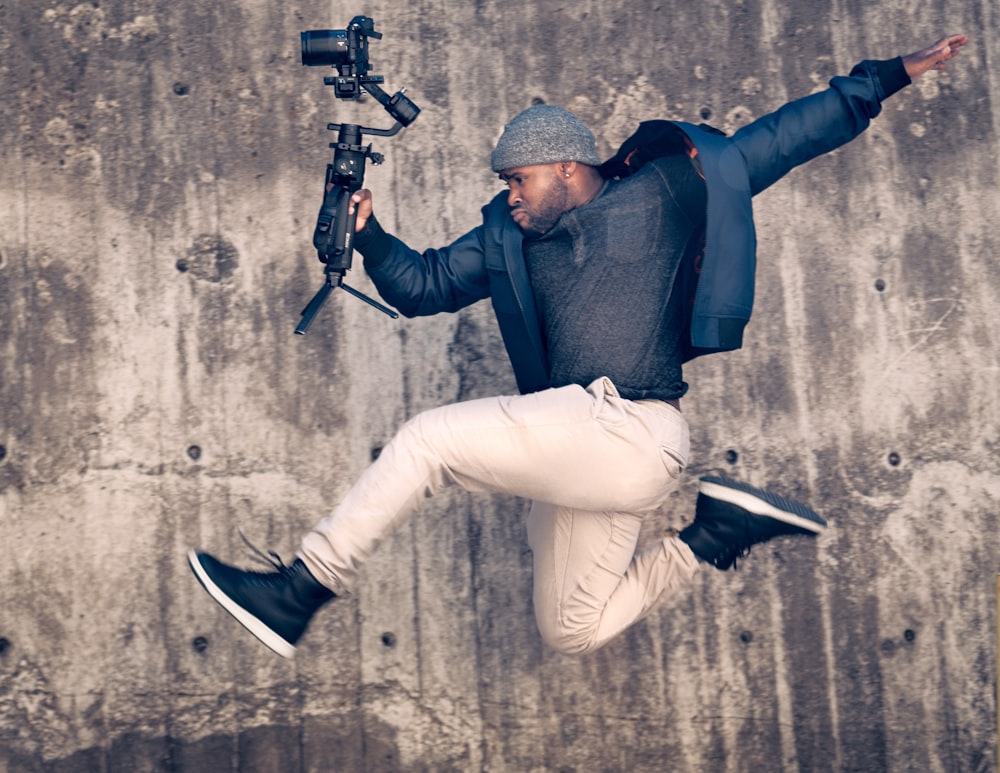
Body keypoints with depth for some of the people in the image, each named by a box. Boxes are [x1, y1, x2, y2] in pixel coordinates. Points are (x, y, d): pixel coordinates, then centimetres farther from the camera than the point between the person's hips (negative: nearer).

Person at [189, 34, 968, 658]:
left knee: (426, 437, -16)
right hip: (582, 445, 9)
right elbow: (421, 285, 19)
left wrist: (887, 76, 9)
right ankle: (718, 529, 17)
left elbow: (774, 140, 9)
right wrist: (369, 236, 0)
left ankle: (301, 591, -8)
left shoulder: (664, 192, 4)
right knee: (572, 631, 15)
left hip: (626, 432, -9)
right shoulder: (508, 238, 17)